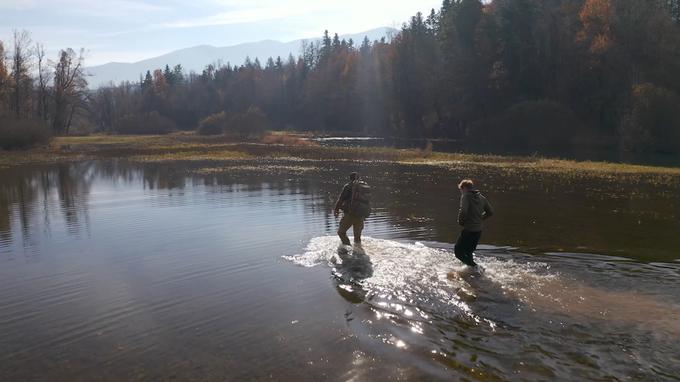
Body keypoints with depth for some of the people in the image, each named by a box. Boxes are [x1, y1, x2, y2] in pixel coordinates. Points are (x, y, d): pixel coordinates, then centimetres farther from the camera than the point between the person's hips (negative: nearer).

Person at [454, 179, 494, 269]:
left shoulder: (466, 196, -10)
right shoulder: (481, 197, 11)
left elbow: (463, 211, -26)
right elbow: (490, 212, 13)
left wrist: (460, 221, -9)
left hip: (469, 230, -8)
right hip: (478, 230, 8)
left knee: (458, 251, 2)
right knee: (469, 252, 23)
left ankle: (475, 267, -10)